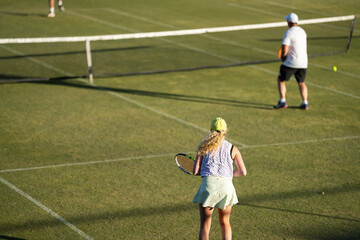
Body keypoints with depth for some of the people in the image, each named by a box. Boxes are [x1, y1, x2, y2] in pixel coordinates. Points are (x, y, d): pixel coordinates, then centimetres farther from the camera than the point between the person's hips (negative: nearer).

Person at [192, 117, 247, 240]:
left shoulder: (204, 147, 7)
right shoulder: (232, 149, 9)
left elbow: (195, 171, 3)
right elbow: (243, 172, 6)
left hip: (208, 184, -1)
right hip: (226, 186, 1)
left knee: (204, 226, 6)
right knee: (225, 224, 21)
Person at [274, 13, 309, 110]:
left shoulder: (288, 33, -14)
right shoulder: (302, 31, 10)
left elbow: (285, 50, -19)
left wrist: (283, 57, 1)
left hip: (291, 62, -6)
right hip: (303, 62, 6)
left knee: (280, 80, 9)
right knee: (301, 83, 19)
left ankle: (282, 101, 1)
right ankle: (305, 103, 11)